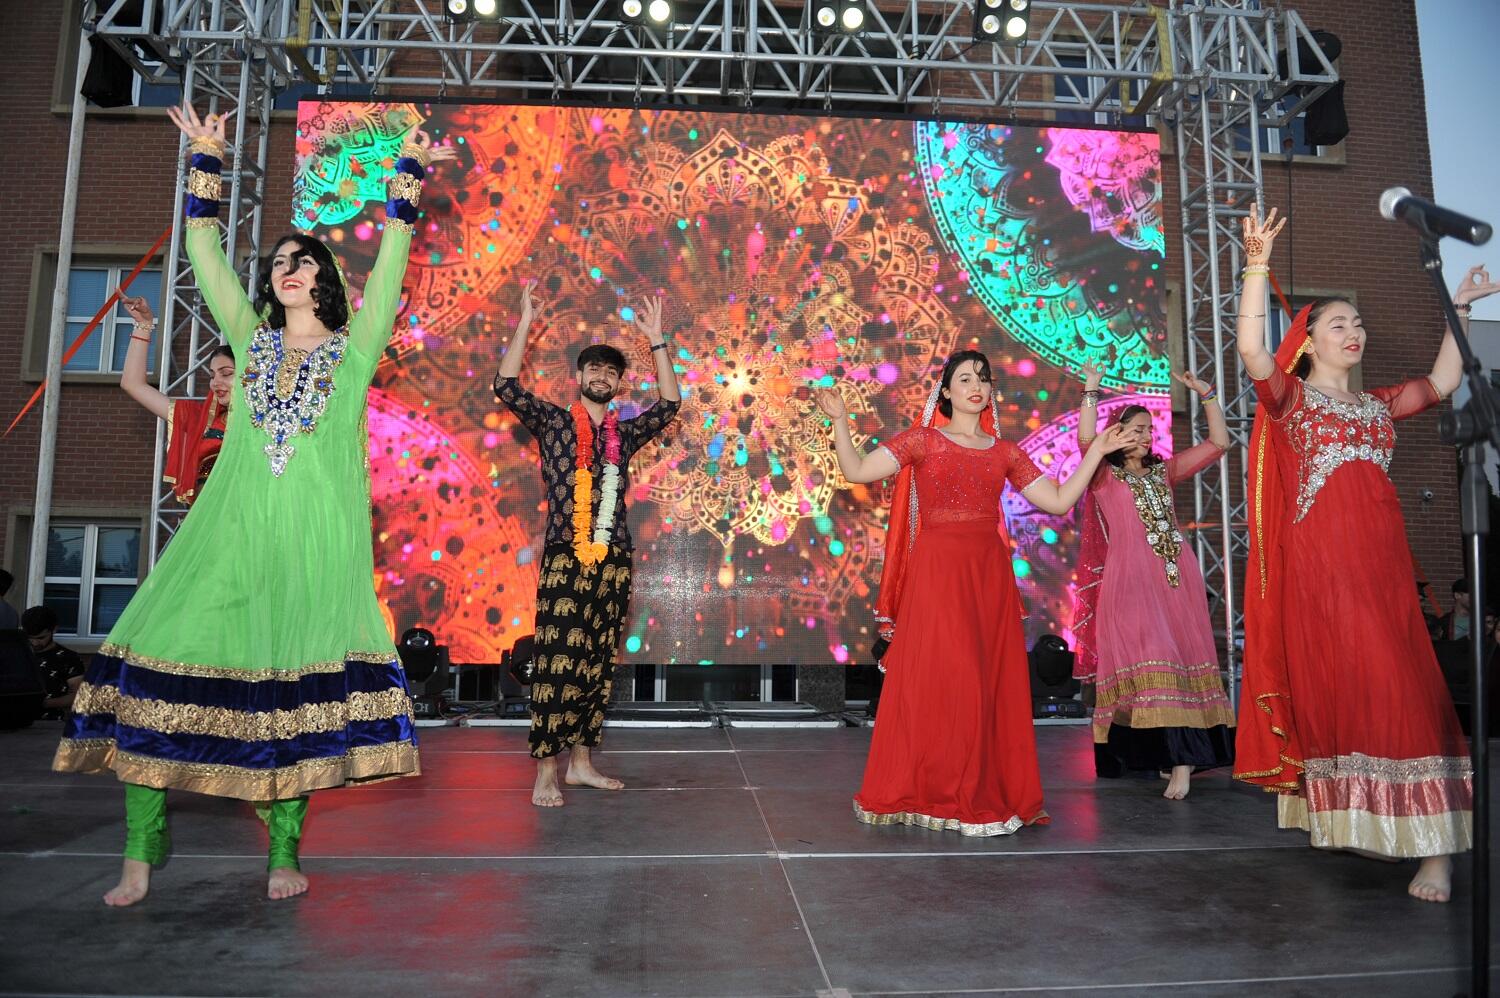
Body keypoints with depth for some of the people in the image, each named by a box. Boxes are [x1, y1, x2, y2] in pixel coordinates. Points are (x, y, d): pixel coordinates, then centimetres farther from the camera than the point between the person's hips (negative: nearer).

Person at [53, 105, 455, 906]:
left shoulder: (355, 350, 10)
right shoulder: (251, 340, 18)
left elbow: (392, 253, 5)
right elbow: (203, 250, 19)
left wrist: (407, 174, 4)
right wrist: (206, 160, 19)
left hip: (317, 536, -3)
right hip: (231, 526, 3)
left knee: (298, 678, -2)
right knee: (166, 653, -6)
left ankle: (283, 854, 10)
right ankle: (140, 854, 6)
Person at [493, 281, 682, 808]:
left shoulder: (625, 433, 16)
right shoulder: (553, 422, 7)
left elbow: (669, 403, 9)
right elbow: (506, 386, -5)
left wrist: (656, 340, 7)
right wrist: (526, 322, -8)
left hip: (613, 560, 4)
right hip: (565, 559, -4)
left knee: (598, 665, 8)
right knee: (557, 663, -7)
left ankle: (581, 761, 19)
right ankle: (545, 774, 0)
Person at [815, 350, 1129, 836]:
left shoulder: (1005, 452, 14)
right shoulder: (923, 440, 4)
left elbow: (1059, 501, 11)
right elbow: (856, 472, -3)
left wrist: (1096, 450, 12)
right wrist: (840, 422, -11)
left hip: (990, 574, 4)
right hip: (937, 572, -4)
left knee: (994, 682, 5)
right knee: (935, 681, -3)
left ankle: (989, 793, 17)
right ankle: (927, 793, 8)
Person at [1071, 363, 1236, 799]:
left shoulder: (1163, 471, 21)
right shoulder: (1105, 475, 8)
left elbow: (1218, 442, 21)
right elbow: (1086, 440, -12)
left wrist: (1206, 394, 16)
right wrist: (1091, 391, -9)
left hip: (1177, 576, 5)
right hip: (1130, 579, -5)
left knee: (1186, 656, -3)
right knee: (1148, 658, -12)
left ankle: (1180, 756, -4)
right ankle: (1180, 758, -7)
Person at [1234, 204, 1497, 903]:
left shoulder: (1377, 404, 22)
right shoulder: (1289, 396, 5)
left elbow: (1441, 383, 28)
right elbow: (1251, 350, -12)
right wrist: (1257, 265, -18)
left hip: (1381, 557, 5)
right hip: (1317, 557, -4)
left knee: (1396, 684, -2)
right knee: (1328, 682, -4)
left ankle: (1432, 842, 0)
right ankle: (1336, 817, 6)